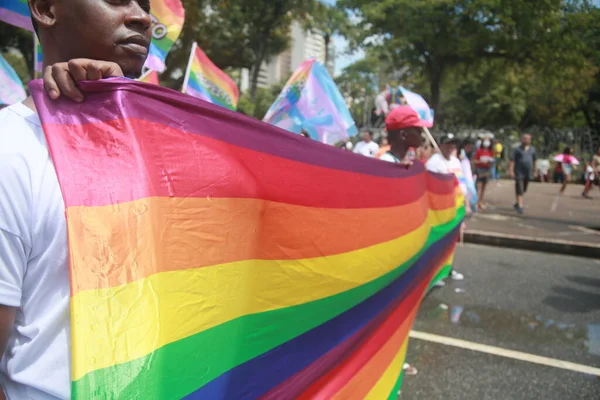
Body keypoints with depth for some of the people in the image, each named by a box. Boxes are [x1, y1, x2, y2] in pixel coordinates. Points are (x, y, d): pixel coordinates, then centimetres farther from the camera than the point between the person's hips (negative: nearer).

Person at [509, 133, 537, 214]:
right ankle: (520, 206, -9)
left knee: (524, 189, 13)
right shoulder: (517, 149, -6)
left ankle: (518, 203, 28)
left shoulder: (532, 149, 9)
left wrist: (535, 169, 20)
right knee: (519, 189, -8)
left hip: (528, 172, 5)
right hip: (519, 172, -5)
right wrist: (511, 171, -16)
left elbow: (534, 160, 19)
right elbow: (512, 160, -9)